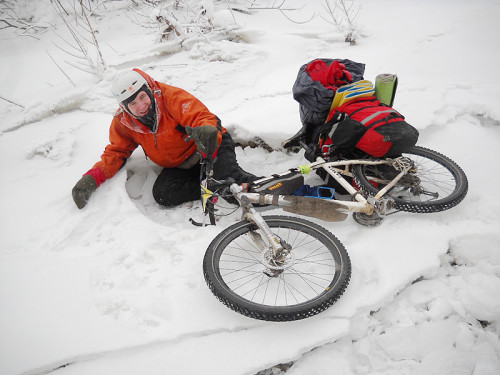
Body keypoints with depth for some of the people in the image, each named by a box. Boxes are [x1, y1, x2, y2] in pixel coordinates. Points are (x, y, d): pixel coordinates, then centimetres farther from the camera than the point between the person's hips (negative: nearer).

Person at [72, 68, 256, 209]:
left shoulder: (172, 96, -21)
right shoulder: (123, 122, -7)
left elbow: (203, 116, -30)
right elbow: (116, 152, 3)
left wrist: (207, 131, -56)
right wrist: (92, 178, -14)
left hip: (209, 149, -5)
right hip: (179, 166, 5)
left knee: (227, 175, -35)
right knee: (162, 194, -23)